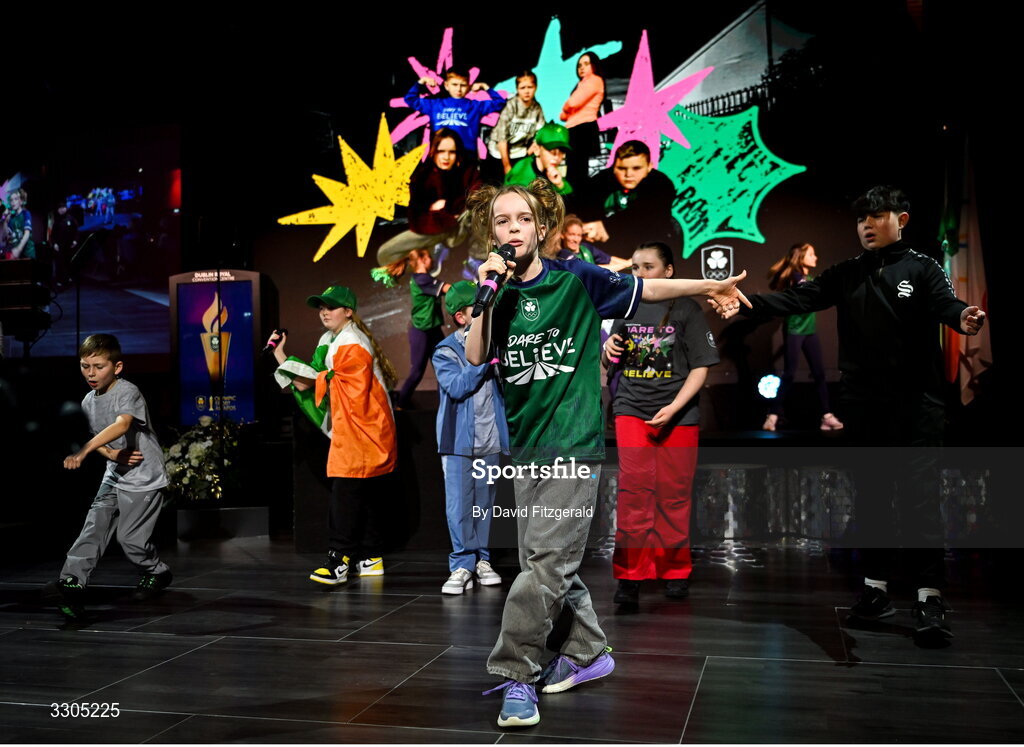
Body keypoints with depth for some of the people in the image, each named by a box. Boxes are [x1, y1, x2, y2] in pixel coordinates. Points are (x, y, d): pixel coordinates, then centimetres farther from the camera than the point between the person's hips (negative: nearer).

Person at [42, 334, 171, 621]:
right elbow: (96, 437, 15)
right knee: (94, 525, -10)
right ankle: (72, 582, -18)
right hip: (114, 474, 7)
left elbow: (121, 425, -37)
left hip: (144, 476, -7)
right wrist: (111, 453, -9)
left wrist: (83, 450, -48)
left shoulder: (128, 392, -19)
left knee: (130, 536, -4)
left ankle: (157, 573, 22)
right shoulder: (89, 401, 5)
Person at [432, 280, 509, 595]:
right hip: (459, 439, -3)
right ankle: (462, 565, 2)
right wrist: (484, 358, -19)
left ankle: (481, 560, 18)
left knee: (484, 503, 9)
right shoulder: (445, 351, 0)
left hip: (490, 439, 3)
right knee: (459, 504, -4)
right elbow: (457, 386, -16)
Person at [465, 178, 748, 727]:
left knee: (547, 559, -11)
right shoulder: (497, 295, 6)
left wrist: (710, 286, 7)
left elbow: (645, 289, 7)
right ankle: (587, 653, 30)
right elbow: (474, 357, -7)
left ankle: (516, 674, -2)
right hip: (525, 447, 5)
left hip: (574, 442, -5)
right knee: (550, 561, 13)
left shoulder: (577, 280, -3)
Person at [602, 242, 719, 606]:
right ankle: (631, 574, -3)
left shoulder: (687, 309, 0)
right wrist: (608, 350, -6)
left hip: (678, 415, -2)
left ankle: (675, 570, 18)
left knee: (673, 494, 4)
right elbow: (612, 363, 18)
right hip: (631, 410, 2)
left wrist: (673, 408, -15)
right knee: (634, 490, -8)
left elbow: (700, 368, -3)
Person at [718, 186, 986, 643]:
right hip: (862, 404, 4)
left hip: (915, 403, -4)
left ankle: (930, 598, -1)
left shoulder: (922, 268, 1)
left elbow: (946, 302, -16)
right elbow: (798, 299, 0)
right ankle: (875, 588, 19)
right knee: (871, 495, 10)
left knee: (919, 496, -6)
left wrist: (962, 318, -41)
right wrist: (749, 304, -16)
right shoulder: (846, 275, 11)